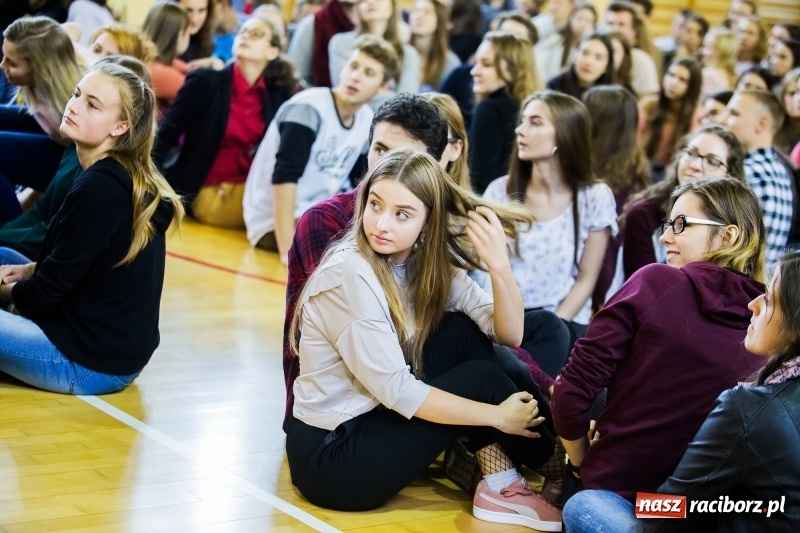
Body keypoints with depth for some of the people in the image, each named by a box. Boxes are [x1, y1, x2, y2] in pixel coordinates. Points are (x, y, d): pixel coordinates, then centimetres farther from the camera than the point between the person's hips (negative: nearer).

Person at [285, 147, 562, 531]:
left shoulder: (427, 262, 2)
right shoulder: (349, 274, -21)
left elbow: (509, 335, -3)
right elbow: (395, 390, -23)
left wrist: (499, 265, -22)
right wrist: (497, 416, -16)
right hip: (330, 456, -8)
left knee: (465, 332, -2)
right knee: (480, 377, -11)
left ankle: (499, 486, -3)